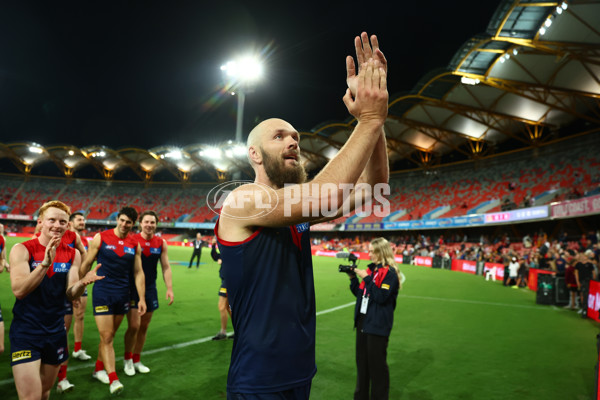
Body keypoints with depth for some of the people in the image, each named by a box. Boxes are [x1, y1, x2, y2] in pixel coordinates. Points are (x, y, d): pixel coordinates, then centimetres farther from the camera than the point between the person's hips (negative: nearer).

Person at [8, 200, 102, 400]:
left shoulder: (72, 254, 2)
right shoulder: (22, 249, -10)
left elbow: (71, 295, -4)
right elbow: (19, 291, -22)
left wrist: (82, 282, -26)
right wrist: (45, 263, -34)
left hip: (55, 332, 5)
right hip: (25, 332, -4)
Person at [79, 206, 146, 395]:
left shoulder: (135, 244, 4)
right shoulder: (100, 238, -5)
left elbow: (138, 273, 7)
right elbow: (86, 263, 2)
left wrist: (142, 298, 3)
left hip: (122, 294, 4)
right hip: (102, 293, -3)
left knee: (109, 336, 14)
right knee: (106, 337, -7)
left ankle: (99, 369, 33)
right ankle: (113, 379, -5)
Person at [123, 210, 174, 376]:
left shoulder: (161, 243, 2)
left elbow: (166, 267, 5)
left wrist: (169, 288, -2)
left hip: (150, 289, 4)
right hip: (133, 288, -4)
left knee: (144, 327, 11)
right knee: (134, 326, -8)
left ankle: (136, 360, 26)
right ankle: (127, 359, 15)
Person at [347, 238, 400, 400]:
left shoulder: (390, 273, -13)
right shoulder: (371, 269, 9)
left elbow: (381, 297, -23)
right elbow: (359, 293, 14)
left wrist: (367, 278, -21)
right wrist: (353, 278, 0)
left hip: (377, 325, -8)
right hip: (362, 321, 8)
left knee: (377, 363, 3)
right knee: (361, 361, 18)